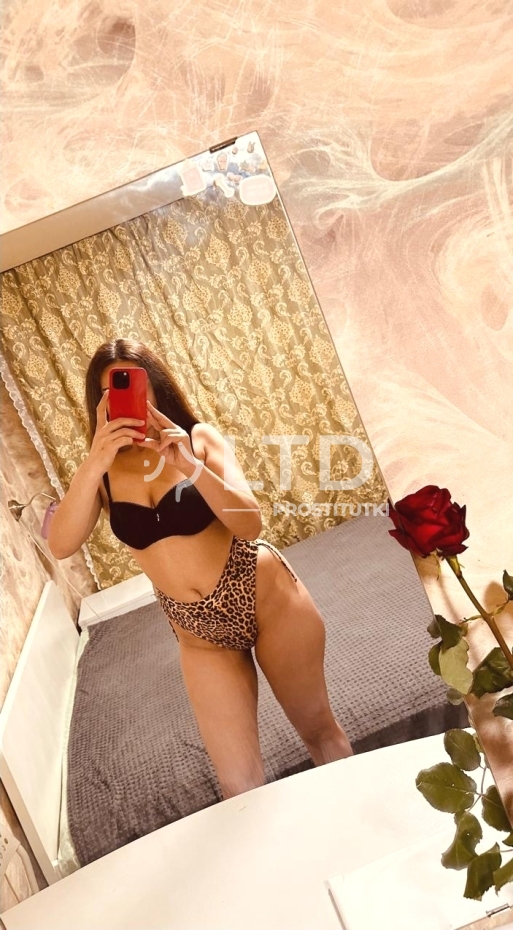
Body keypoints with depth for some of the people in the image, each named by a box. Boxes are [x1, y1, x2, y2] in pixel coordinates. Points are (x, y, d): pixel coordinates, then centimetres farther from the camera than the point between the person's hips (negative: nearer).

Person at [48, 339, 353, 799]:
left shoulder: (198, 437, -8)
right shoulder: (103, 471, -2)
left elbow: (250, 524, -18)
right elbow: (60, 546, -18)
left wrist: (191, 465, -32)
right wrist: (92, 465, -31)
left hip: (266, 594, -2)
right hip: (201, 635, 2)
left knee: (319, 730, 16)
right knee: (240, 786, 5)